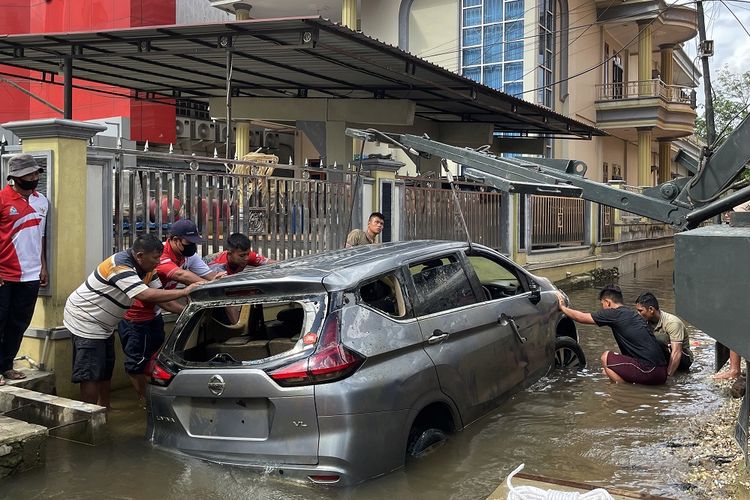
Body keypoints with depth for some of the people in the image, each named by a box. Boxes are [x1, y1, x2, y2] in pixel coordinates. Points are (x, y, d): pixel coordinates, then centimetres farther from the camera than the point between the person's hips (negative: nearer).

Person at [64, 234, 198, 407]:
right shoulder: (120, 266, -30)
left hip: (104, 325, 10)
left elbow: (159, 295, 0)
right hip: (84, 321, -10)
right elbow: (147, 296, -40)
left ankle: (104, 408, 30)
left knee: (106, 370, 17)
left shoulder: (147, 269, -1)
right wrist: (185, 292, -37)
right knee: (91, 374, -9)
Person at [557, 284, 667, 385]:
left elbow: (582, 317, 3)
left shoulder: (615, 313, -5)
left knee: (606, 357, 6)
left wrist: (563, 307, 20)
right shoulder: (633, 314, 19)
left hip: (649, 372, -8)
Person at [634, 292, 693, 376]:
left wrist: (668, 375, -40)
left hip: (684, 358, -6)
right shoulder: (647, 321, -6)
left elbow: (676, 352, -33)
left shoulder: (672, 322, -26)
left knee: (659, 338, -33)